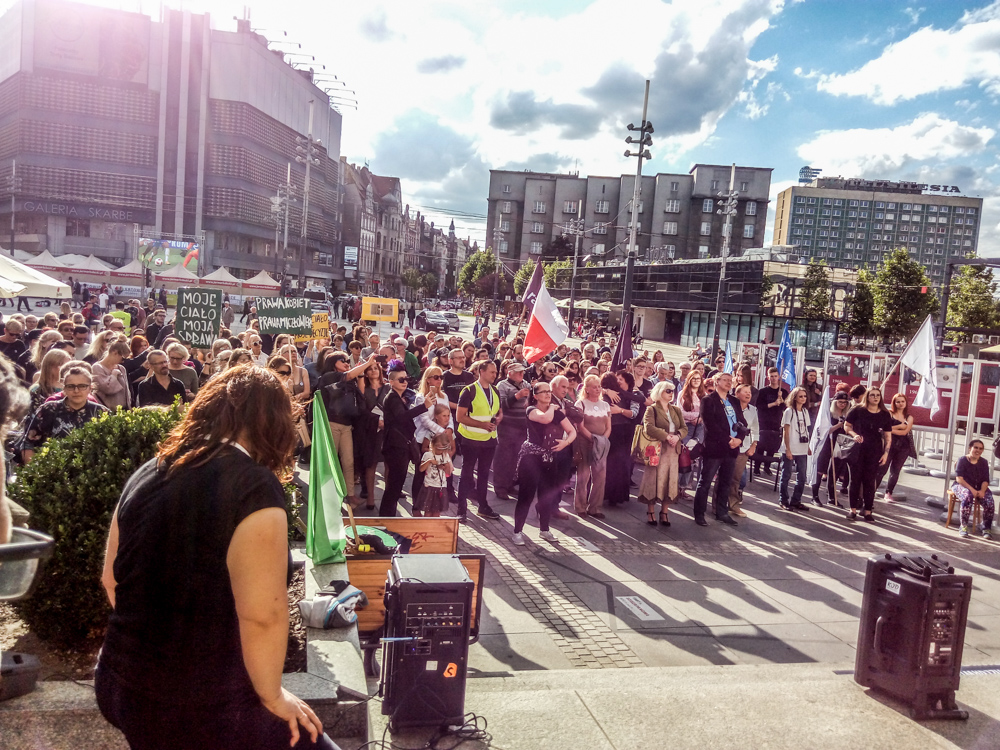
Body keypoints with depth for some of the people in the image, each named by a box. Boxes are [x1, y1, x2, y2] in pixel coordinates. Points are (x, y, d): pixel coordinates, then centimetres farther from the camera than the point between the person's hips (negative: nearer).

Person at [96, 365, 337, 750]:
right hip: (204, 708, -8)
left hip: (121, 685, 8)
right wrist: (272, 696, -9)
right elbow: (262, 616, -25)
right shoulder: (253, 486, -21)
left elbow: (112, 581, 13)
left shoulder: (146, 475, 2)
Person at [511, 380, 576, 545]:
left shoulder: (557, 412, 8)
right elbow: (545, 418, -30)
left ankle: (544, 529, 26)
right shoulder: (531, 410, -8)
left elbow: (572, 431, 8)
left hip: (549, 459, 5)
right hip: (531, 457, -5)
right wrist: (551, 408, -10)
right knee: (526, 494, -4)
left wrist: (566, 441, -12)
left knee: (547, 495, 12)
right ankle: (517, 531, 5)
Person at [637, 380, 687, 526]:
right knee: (654, 479, -2)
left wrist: (677, 436, -11)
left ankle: (664, 512, 13)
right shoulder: (652, 409, -2)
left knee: (670, 480, 5)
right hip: (657, 450, -5)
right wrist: (666, 436, -20)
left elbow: (684, 428, 10)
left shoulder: (676, 410, 17)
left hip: (673, 450, 5)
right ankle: (650, 512, 7)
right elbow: (649, 428, -16)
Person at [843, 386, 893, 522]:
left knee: (870, 480, 4)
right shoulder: (858, 411, -3)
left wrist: (886, 453, -1)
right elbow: (847, 426, 5)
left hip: (875, 452, 1)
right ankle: (853, 509, 10)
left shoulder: (885, 415, 3)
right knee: (855, 479, 3)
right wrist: (854, 435, -14)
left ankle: (868, 510, 10)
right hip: (857, 449, -1)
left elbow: (888, 436, 7)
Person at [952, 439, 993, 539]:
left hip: (979, 488, 4)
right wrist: (971, 489, -23)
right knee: (968, 497, -37)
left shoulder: (984, 462, 9)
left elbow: (986, 480, 3)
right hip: (962, 486, -4)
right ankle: (964, 526, -27)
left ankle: (987, 528, -11)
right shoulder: (962, 460, -3)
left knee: (989, 502, -25)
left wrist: (982, 491, -18)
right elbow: (959, 478, -11)